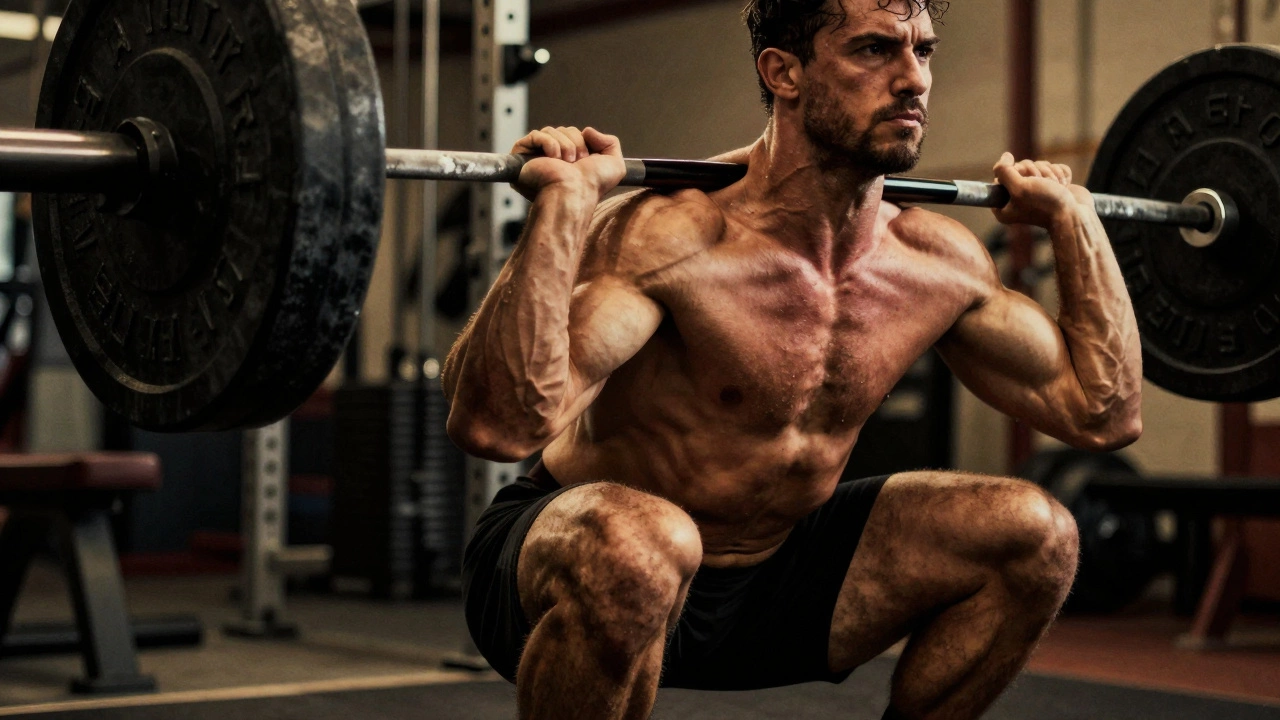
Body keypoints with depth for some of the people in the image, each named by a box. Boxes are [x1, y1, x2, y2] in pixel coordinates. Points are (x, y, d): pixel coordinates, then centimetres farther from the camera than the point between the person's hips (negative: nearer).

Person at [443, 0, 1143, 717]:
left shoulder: (939, 260, -5)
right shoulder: (675, 238, -28)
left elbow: (1106, 413, 6)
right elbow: (499, 423, -41)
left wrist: (1073, 218, 6)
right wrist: (565, 200, -43)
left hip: (764, 577, 7)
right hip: (573, 563, -6)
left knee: (1035, 535, -3)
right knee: (640, 542, -42)